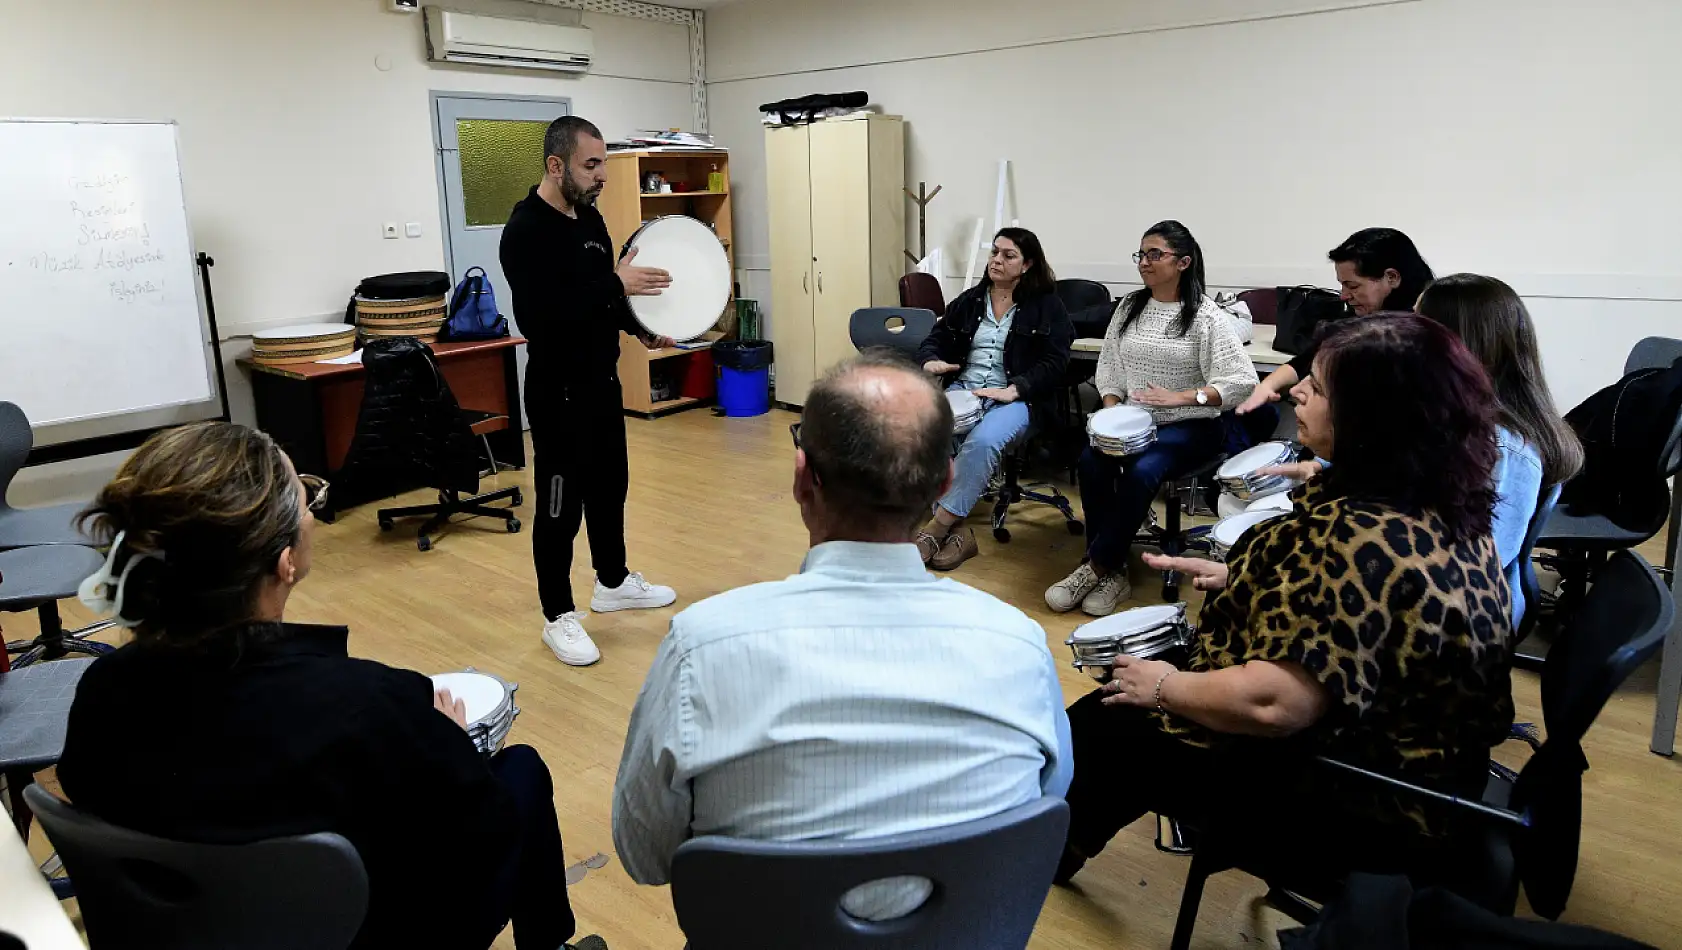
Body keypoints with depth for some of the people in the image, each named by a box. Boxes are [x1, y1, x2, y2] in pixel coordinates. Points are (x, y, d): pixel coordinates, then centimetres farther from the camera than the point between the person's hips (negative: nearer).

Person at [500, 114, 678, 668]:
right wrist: (616, 282, -28)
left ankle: (613, 583, 38)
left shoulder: (589, 217, 7)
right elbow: (539, 317, -30)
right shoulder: (526, 231, -20)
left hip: (603, 382, 9)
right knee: (561, 505, 1)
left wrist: (640, 329, 3)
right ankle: (559, 618, 15)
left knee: (610, 486, 20)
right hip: (558, 391, -9)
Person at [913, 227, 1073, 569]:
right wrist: (930, 361, -8)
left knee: (982, 441, -37)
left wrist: (1015, 389, -19)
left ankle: (938, 527, -27)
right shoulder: (969, 300, 16)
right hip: (962, 389, 4)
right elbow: (936, 339, 18)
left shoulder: (1047, 306, 4)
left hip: (1016, 398, -4)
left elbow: (1055, 361, -4)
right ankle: (955, 534, -26)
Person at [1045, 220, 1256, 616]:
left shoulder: (1205, 315, -7)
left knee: (1142, 470, -33)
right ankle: (1111, 573, -17)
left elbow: (1243, 380, -12)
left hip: (1190, 426, -4)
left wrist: (1181, 397, -21)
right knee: (1091, 460, -26)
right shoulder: (1130, 305, 10)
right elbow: (1108, 365, 13)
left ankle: (1095, 567, -18)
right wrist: (1112, 410, -5)